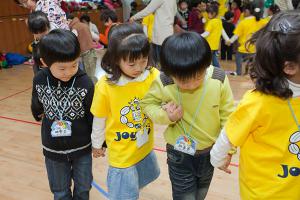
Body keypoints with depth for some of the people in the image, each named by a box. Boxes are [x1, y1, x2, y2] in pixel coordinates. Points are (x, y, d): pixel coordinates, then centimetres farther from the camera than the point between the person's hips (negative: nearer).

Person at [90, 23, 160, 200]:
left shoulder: (153, 76, -17)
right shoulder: (105, 86, -20)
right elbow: (99, 119, -6)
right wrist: (97, 144, 7)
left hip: (146, 147, 3)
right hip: (122, 153, -3)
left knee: (135, 185, 30)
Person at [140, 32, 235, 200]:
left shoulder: (219, 79, -21)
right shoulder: (164, 83, -24)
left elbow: (227, 115, -9)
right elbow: (147, 103, -6)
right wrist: (165, 115, -26)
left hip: (210, 151, 3)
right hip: (179, 154, -2)